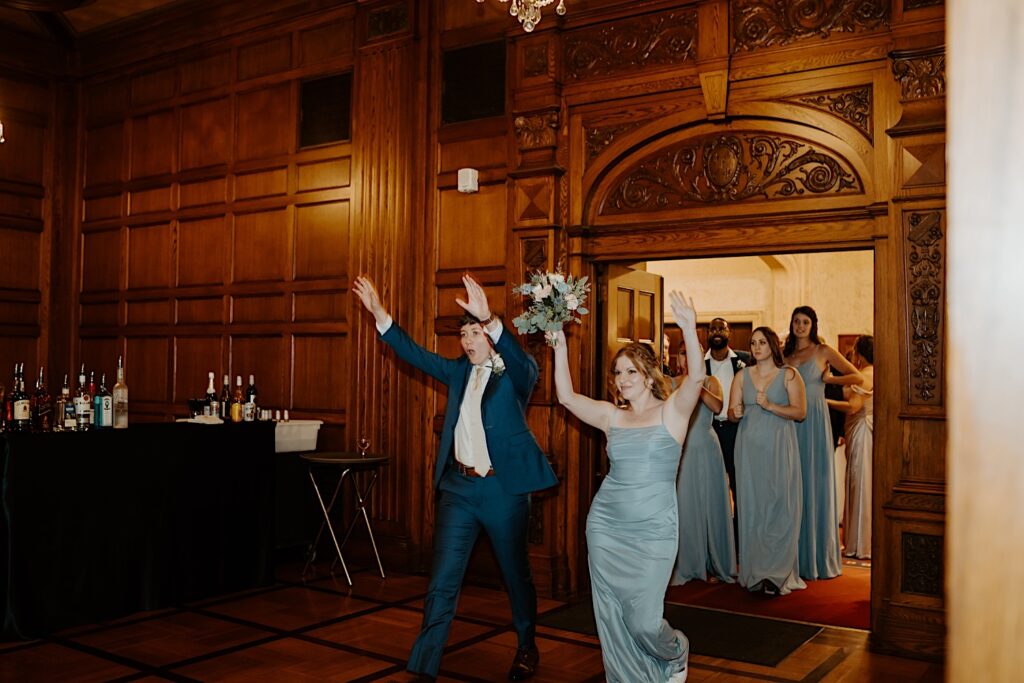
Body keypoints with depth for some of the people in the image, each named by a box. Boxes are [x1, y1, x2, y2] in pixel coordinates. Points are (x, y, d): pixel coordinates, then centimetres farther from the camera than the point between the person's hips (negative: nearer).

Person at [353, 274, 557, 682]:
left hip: (504, 489, -4)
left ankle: (527, 648, 37)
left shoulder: (516, 374, -5)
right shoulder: (460, 371, 9)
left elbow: (522, 359, -27)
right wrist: (379, 314, -7)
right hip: (459, 487, 4)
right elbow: (415, 354, 4)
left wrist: (489, 320, -44)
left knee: (516, 574, 14)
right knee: (442, 580, 3)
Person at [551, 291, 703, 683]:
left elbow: (696, 377, -19)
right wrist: (560, 347, -4)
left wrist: (689, 329, -34)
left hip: (654, 532, -4)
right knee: (612, 620, 8)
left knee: (643, 621, -1)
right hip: (606, 527, 4)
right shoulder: (612, 416, 7)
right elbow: (566, 396, 4)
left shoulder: (671, 411, -3)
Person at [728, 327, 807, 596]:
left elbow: (800, 411, -7)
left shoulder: (789, 375, 2)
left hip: (779, 447, -3)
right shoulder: (742, 375, 11)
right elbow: (732, 412, 9)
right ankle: (754, 571, 9)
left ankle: (776, 573, -3)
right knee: (751, 506, 3)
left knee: (779, 506, -6)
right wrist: (736, 413, -13)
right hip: (749, 447, 3)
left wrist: (770, 406, -18)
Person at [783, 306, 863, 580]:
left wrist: (829, 378, -5)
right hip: (790, 423, 4)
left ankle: (819, 557, 8)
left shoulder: (823, 351, 3)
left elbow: (858, 377, 2)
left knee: (816, 484, -1)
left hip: (815, 420, -3)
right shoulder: (785, 354, 13)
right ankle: (796, 556, 10)